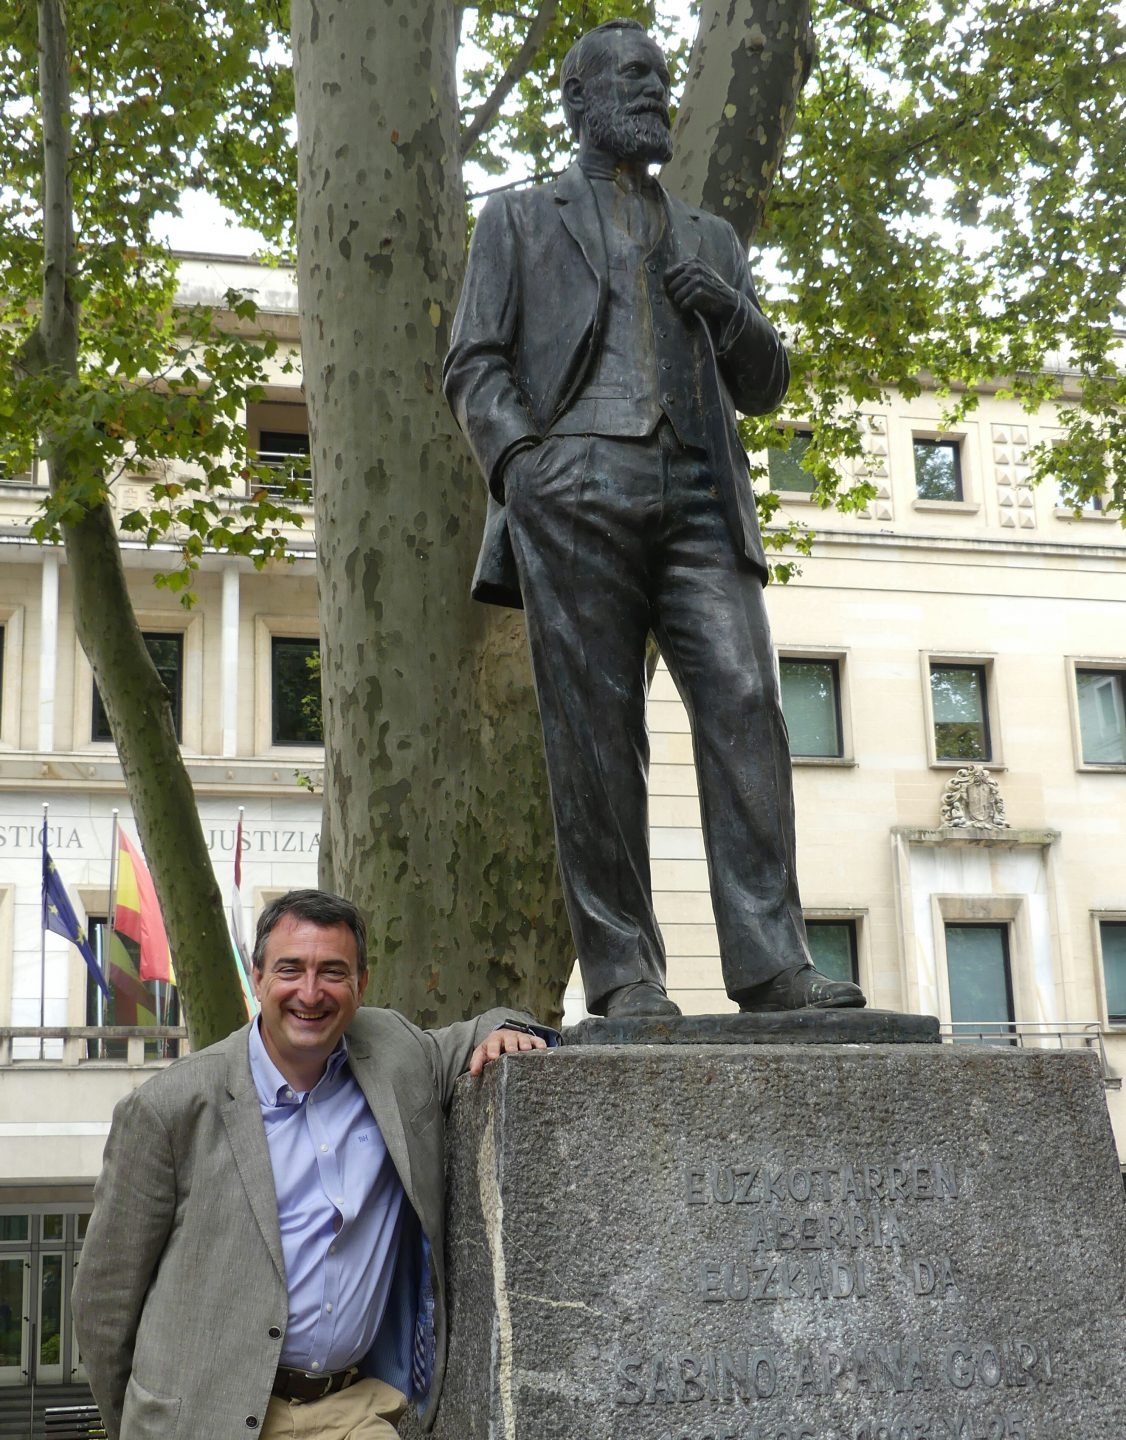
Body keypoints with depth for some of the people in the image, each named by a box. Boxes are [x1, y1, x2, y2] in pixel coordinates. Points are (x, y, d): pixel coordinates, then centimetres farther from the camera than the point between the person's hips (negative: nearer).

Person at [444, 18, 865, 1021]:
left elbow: (764, 387, 24)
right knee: (595, 734, -7)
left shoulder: (710, 241, 29)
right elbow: (476, 365, 9)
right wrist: (520, 463, -10)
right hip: (575, 490, -2)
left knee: (744, 706, -13)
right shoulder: (521, 221, 21)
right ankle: (623, 972, -5)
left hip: (698, 496, 3)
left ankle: (771, 963, -15)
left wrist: (727, 309, 3)